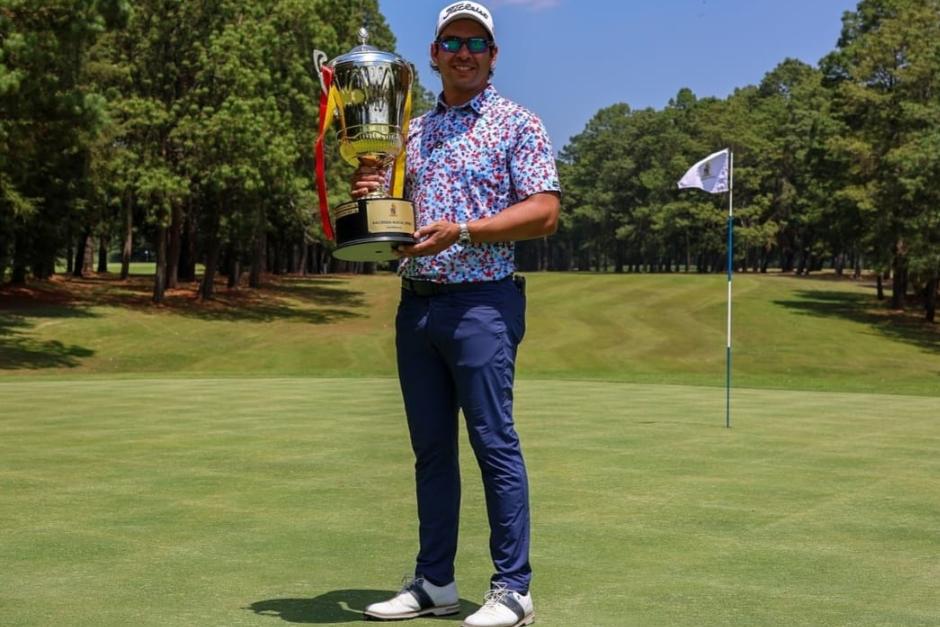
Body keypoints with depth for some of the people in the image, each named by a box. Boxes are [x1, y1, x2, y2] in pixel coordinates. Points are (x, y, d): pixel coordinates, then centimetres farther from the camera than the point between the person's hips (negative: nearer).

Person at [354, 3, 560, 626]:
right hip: (415, 304, 6)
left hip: (481, 304, -6)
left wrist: (461, 231, -18)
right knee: (431, 449, 9)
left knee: (495, 443, -6)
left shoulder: (517, 124, 1)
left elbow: (545, 212, -9)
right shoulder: (412, 131, 18)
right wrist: (370, 195, 0)